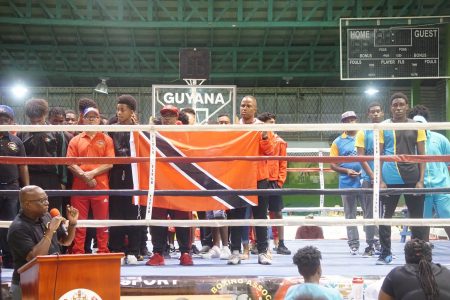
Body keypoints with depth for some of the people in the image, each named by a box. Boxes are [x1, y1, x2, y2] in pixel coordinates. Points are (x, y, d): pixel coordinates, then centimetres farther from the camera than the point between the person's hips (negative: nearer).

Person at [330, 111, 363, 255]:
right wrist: (346, 171, -12)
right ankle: (353, 244, 11)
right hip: (347, 184, 0)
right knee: (350, 215, 5)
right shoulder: (338, 142, 6)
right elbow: (332, 164, 4)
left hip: (365, 182, 0)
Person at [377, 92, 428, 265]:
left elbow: (422, 156, 5)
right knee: (385, 217, 4)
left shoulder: (416, 127, 5)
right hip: (390, 180, 0)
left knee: (417, 217, 3)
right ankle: (385, 254, 14)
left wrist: (421, 181, -5)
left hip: (412, 179, 0)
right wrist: (380, 181, -5)